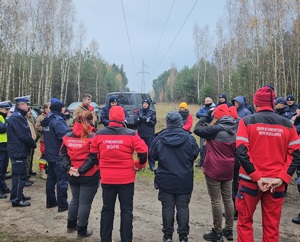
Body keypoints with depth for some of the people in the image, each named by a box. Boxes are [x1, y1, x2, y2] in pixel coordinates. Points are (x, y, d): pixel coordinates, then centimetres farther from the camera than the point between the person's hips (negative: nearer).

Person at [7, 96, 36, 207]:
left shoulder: (18, 116, 15)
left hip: (19, 151, 11)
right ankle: (16, 199, 5)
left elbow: (25, 133, 15)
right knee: (19, 176, -3)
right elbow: (24, 135, -23)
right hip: (18, 152, -11)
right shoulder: (16, 117, -19)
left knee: (20, 175, 19)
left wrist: (31, 144, 4)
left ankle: (19, 195, 30)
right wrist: (33, 144, -9)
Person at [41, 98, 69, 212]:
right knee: (62, 179, -3)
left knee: (51, 177, 17)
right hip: (59, 155, -10)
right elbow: (65, 136, -28)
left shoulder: (47, 119, 11)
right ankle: (62, 204, 2)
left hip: (50, 153, 10)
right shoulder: (58, 120, -19)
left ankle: (50, 201, 26)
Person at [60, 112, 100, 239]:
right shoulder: (92, 138, -13)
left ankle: (71, 225, 37)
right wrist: (81, 170, -16)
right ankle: (82, 231, 15)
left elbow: (63, 154, 4)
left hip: (72, 175, 6)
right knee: (85, 202, 5)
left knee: (75, 199, 24)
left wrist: (68, 167, -4)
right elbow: (93, 158, -19)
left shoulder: (67, 137, 3)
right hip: (89, 176, -5)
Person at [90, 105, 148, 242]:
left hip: (106, 178, 2)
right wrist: (139, 165, 5)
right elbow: (143, 151, -13)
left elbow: (93, 153, 7)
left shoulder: (99, 134, -3)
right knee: (126, 210, 11)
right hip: (126, 178, -2)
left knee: (107, 209, 16)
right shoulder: (130, 134, -11)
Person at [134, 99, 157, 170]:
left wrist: (147, 119, -19)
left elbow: (154, 122, -6)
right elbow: (135, 121, 0)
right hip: (140, 133, 2)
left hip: (150, 134, -2)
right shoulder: (139, 111, 5)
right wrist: (139, 118, -19)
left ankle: (152, 165, 9)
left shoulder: (152, 112, -1)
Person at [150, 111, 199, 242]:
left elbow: (153, 155, 3)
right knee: (183, 207, 10)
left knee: (167, 207, 10)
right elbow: (195, 154, 3)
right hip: (184, 180, 0)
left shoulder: (160, 138, -9)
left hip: (165, 180, 0)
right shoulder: (189, 138, -9)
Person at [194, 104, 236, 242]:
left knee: (216, 201, 1)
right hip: (229, 170, 7)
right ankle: (229, 230, 25)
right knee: (228, 199, 14)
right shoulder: (234, 130, 5)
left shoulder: (216, 129, -17)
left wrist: (207, 116, 1)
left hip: (214, 169, -7)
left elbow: (197, 129, -8)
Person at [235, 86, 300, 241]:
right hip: (277, 183, 3)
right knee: (272, 226, 15)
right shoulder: (287, 124, 2)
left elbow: (241, 152, -16)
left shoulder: (247, 122, -6)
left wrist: (257, 177, -14)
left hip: (251, 181, -2)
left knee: (245, 221, 14)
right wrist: (282, 178, -7)